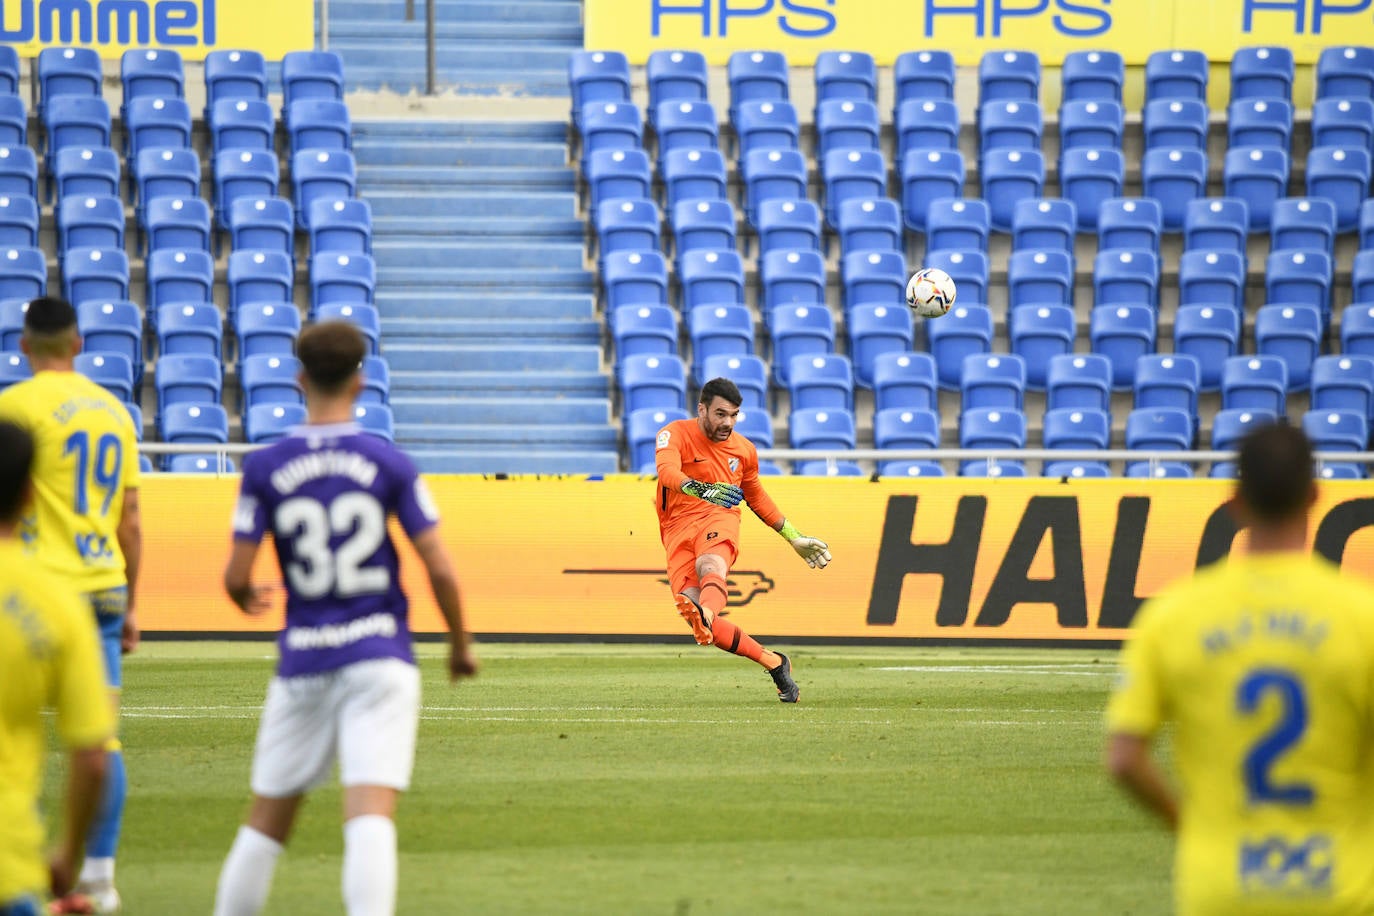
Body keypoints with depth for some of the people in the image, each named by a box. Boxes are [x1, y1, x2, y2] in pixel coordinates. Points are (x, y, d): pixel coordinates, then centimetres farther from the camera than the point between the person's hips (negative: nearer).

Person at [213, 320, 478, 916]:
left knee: (267, 819, 13)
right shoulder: (389, 464, -2)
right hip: (378, 655, -1)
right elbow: (439, 569, -4)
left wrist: (248, 599, 22)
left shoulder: (265, 469, -1)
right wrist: (460, 645, 12)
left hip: (303, 662, 1)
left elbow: (235, 578, -2)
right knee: (371, 815, -11)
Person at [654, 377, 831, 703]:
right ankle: (773, 663, -6)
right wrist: (704, 489, -41)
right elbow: (667, 472, -22)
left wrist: (795, 538, 34)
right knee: (693, 613, -19)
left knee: (710, 566, -36)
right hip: (678, 530, -1)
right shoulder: (675, 434, 1)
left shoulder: (744, 450, 14)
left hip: (717, 520, 1)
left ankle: (705, 615, -72)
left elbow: (757, 498, 32)